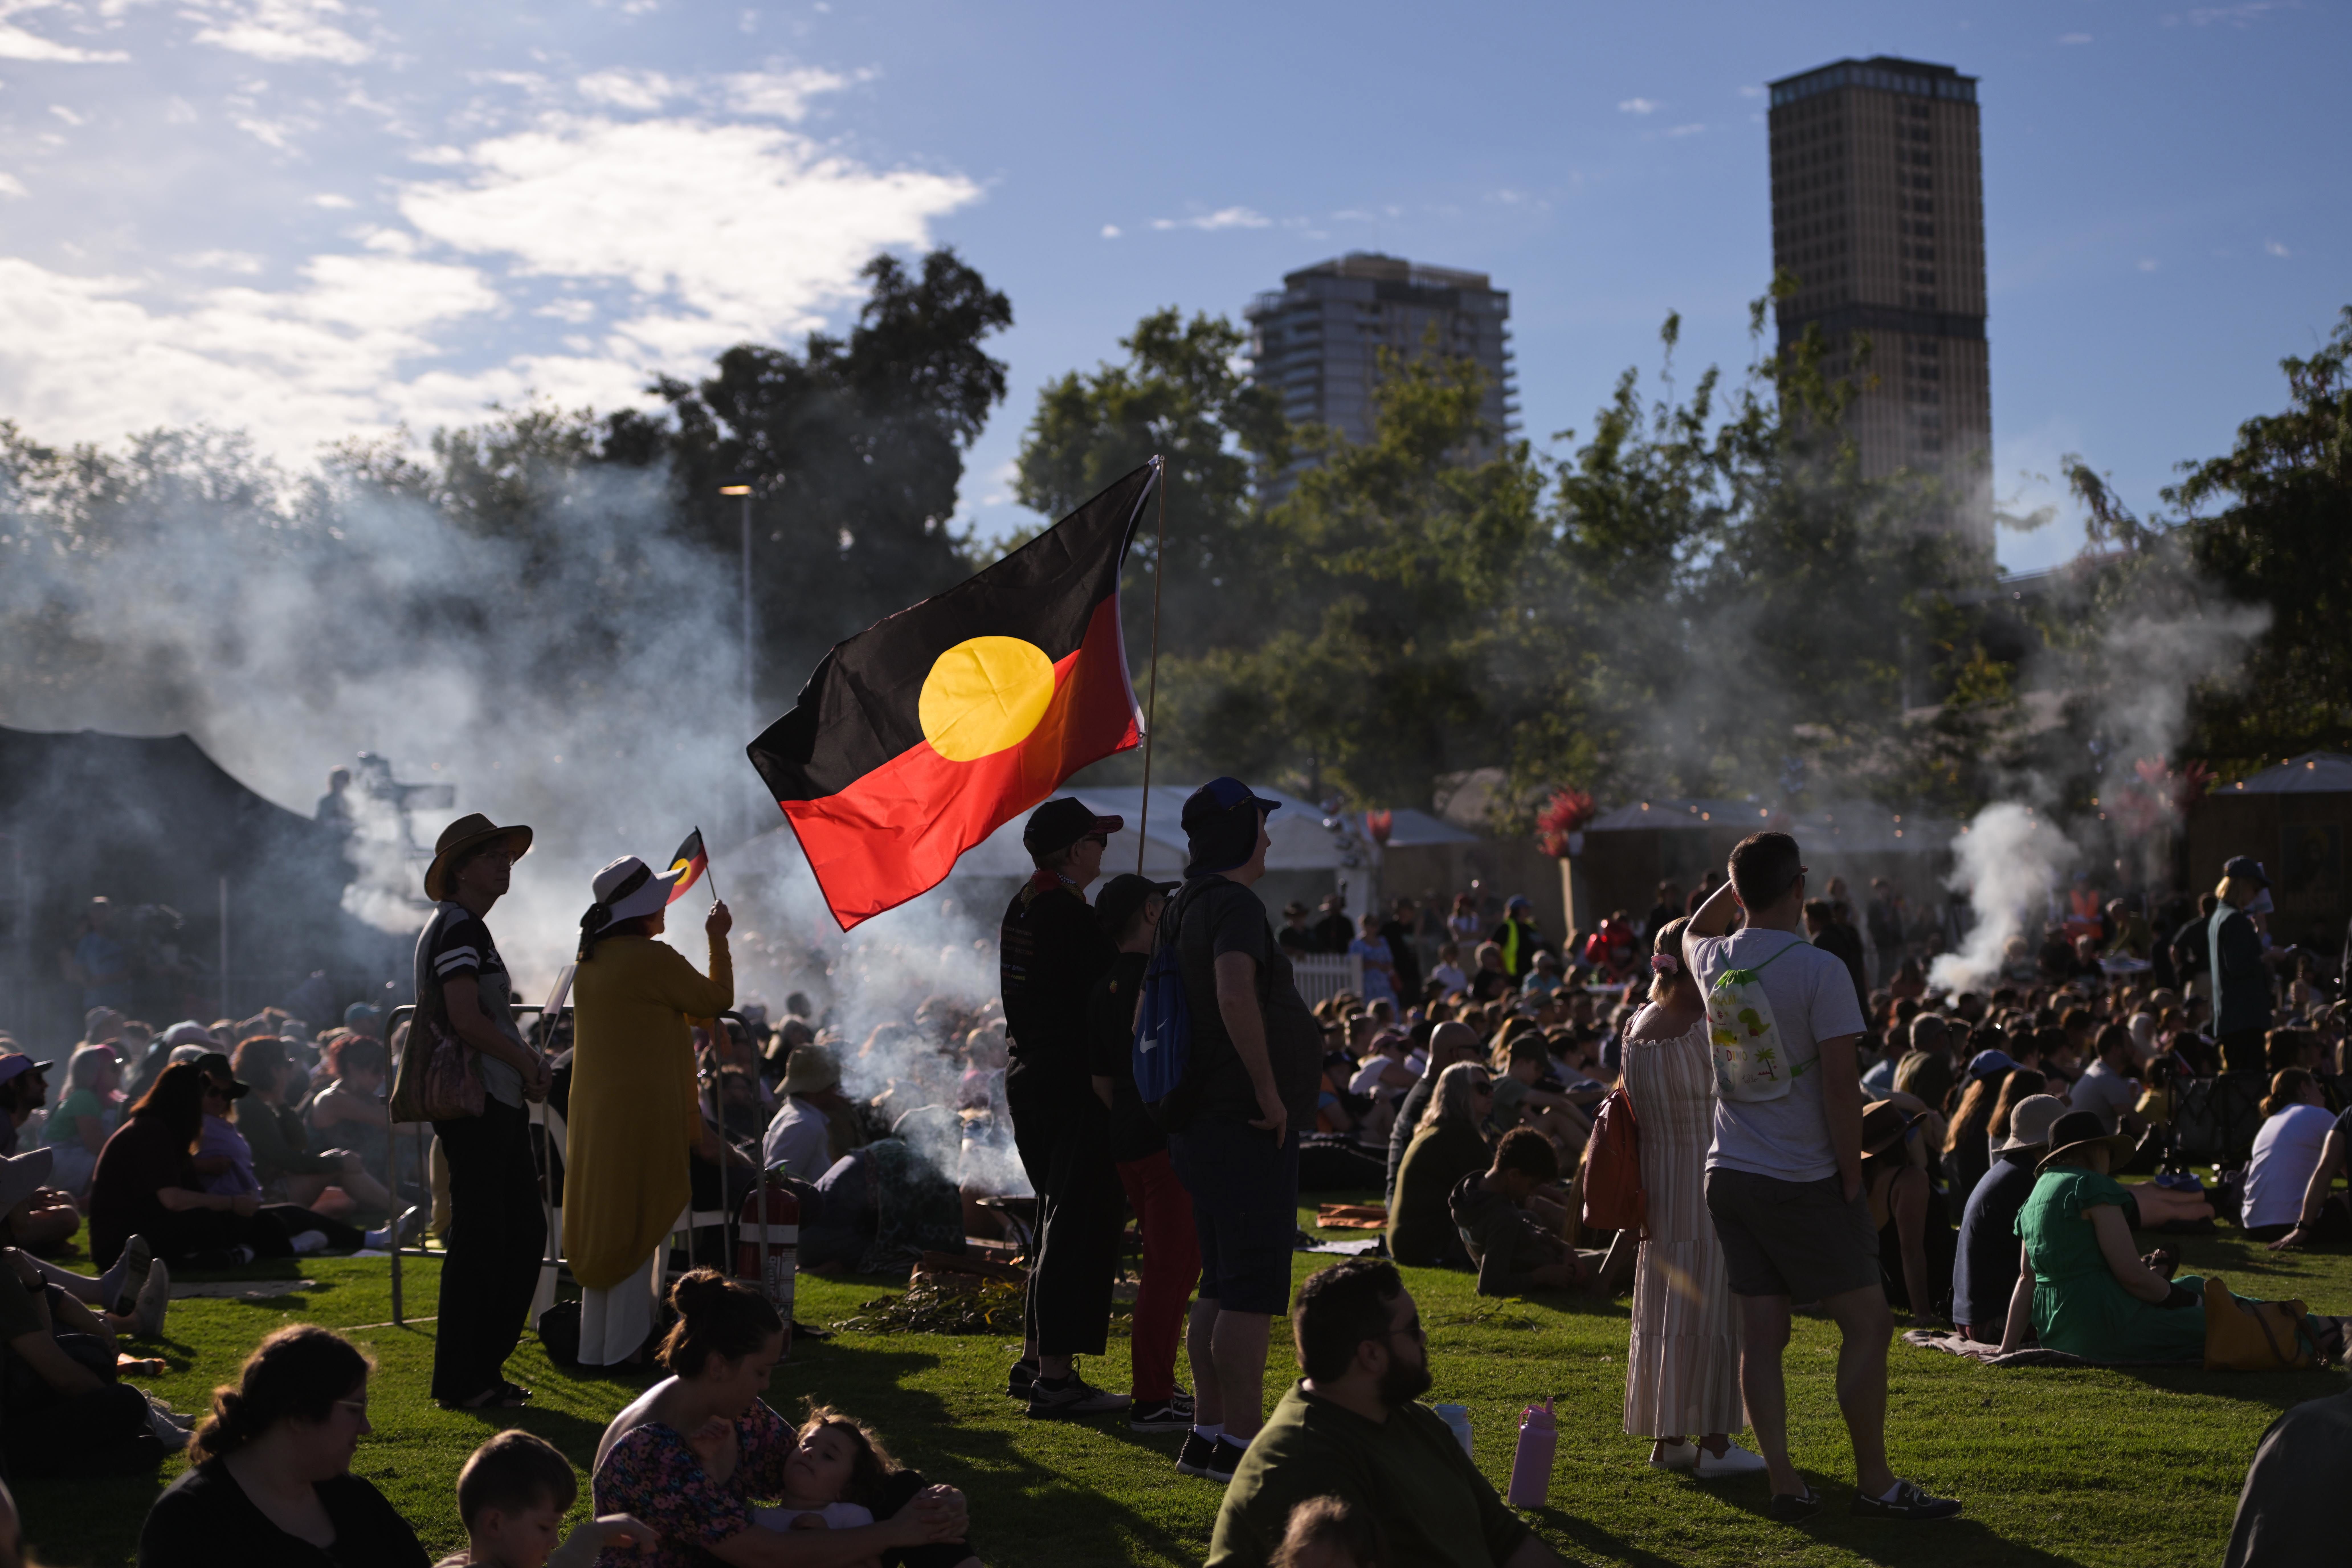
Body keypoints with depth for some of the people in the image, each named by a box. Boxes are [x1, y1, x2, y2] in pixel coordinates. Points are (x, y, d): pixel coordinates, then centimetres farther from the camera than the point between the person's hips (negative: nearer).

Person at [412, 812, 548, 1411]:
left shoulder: (469, 927, 21)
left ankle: (486, 1366, 20)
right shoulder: (456, 925, -12)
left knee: (524, 1231, 12)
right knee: (479, 1236, -6)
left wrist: (527, 1061, 11)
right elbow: (466, 1019, -22)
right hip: (475, 1106, -11)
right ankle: (460, 1379, 2)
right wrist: (527, 1062, -11)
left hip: (499, 1101, 11)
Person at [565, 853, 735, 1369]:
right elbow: (717, 1000, -5)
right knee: (642, 1229, -2)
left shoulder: (591, 963, 11)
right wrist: (718, 940, 7)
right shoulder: (654, 959, -15)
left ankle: (596, 1345, 19)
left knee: (604, 1226, 13)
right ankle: (627, 1344, 0)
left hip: (596, 1114, 8)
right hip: (645, 1113, -8)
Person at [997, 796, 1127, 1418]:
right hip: (1075, 1086, -10)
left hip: (1030, 1080, 10)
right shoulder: (1071, 915, -17)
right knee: (1078, 1227, -4)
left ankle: (1035, 1360, 24)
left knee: (1057, 1221, 18)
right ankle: (1055, 1374, -2)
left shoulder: (1021, 907, 12)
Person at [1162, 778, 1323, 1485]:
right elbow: (1235, 994, -34)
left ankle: (1208, 1434, 20)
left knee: (1223, 1288, 15)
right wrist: (1268, 1090, -25)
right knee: (1252, 1292, -7)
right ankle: (1240, 1444, -5)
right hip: (1249, 1129, -10)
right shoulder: (1233, 905, -15)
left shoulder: (1184, 909, 16)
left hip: (1202, 1126, 10)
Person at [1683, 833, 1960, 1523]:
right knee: (1867, 1323, 3)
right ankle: (1876, 1485, 6)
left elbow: (1693, 930, 30)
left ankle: (1785, 1484, 8)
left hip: (1730, 1176, 6)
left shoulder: (1714, 959, 2)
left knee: (1762, 1332, 7)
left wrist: (1740, 883, 23)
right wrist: (1851, 1177, -8)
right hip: (1803, 1182, -6)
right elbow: (1841, 1083, -16)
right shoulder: (1819, 971, -15)